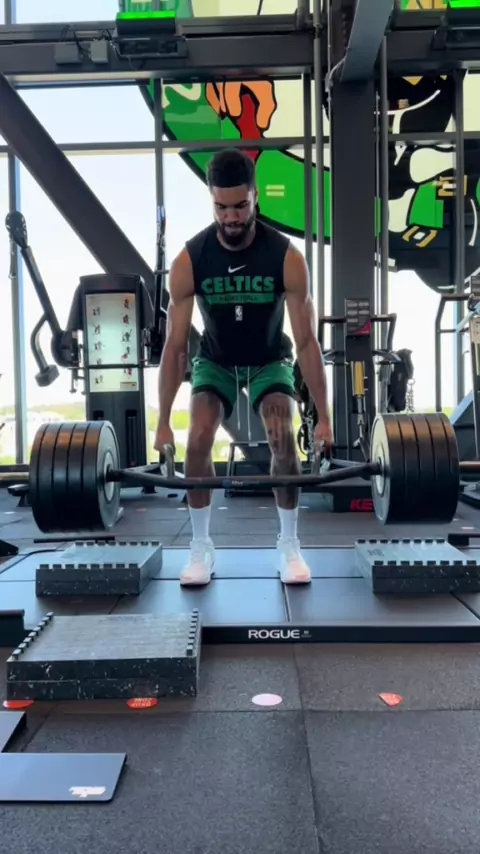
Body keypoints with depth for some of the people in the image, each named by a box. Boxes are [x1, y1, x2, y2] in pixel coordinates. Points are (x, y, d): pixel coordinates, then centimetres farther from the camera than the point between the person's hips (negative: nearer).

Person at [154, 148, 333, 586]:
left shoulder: (287, 257, -27)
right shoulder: (189, 260, -24)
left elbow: (307, 340, -23)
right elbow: (175, 345, -19)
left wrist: (324, 416, -23)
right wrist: (163, 421, -19)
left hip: (270, 359, 0)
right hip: (215, 360, 1)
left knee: (283, 437, -23)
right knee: (198, 439, -21)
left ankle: (289, 545, -4)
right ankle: (201, 546, -4)